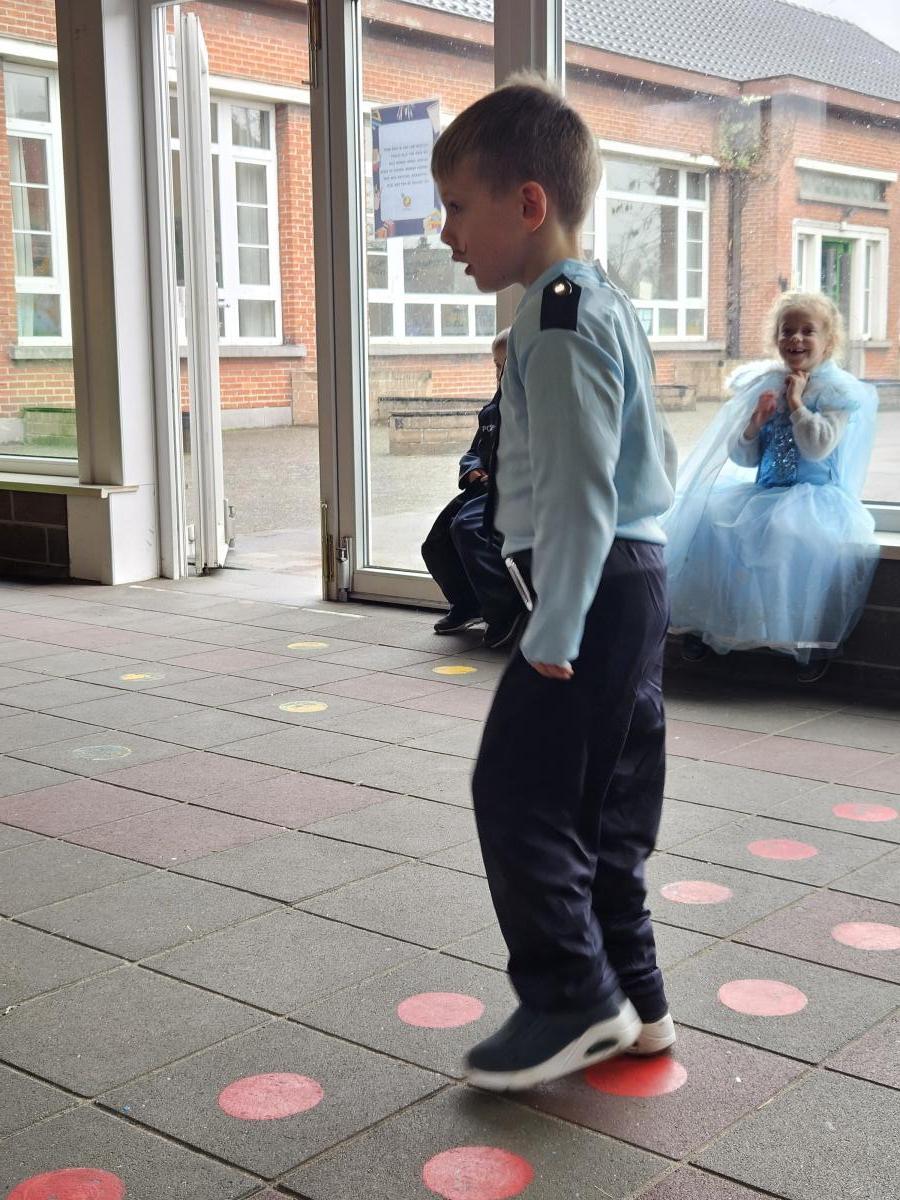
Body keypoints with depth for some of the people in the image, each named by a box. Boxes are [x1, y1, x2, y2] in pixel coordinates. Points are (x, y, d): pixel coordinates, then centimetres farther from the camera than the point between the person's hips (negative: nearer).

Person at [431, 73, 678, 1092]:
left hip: (592, 590, -11)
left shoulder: (558, 322, -16)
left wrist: (552, 634, -21)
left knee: (518, 790, -5)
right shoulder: (607, 306, 17)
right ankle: (631, 996, 22)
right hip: (636, 579, 11)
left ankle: (571, 996, 4)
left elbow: (578, 491, -22)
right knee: (603, 801, 14)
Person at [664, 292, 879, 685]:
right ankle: (700, 623, -8)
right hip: (764, 492, 5)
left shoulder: (840, 391, -3)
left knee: (791, 532, -36)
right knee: (709, 517, -19)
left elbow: (818, 447, -19)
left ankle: (814, 640, -25)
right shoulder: (765, 385, 10)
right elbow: (743, 459, 10)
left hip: (816, 497, -5)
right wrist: (757, 422, -8)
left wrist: (795, 403, -11)